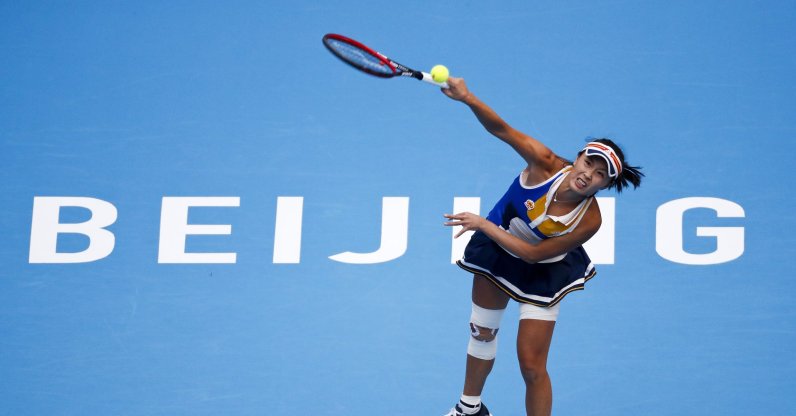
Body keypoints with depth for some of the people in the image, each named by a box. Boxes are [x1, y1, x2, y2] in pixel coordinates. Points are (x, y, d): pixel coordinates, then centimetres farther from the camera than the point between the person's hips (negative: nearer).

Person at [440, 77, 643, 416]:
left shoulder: (589, 221, -33)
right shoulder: (545, 163, -31)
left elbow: (533, 253, -28)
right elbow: (500, 129, -32)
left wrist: (483, 225, -30)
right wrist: (468, 98, -49)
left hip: (543, 273, -3)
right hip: (497, 250, 3)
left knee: (532, 366, -7)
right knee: (482, 333, 22)